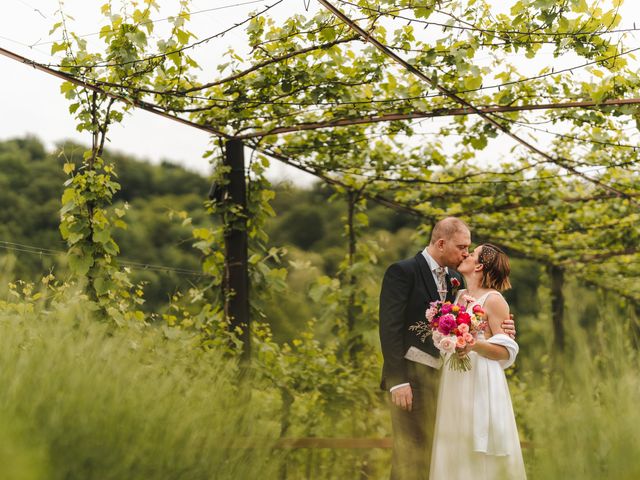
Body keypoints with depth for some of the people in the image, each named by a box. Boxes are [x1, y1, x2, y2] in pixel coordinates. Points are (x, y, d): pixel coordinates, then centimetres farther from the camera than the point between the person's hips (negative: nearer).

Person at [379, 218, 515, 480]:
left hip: (443, 374, 7)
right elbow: (390, 328, -14)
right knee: (411, 450, -7)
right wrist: (398, 381, -19)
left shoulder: (455, 278, 12)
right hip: (411, 373, -7)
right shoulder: (402, 271, -10)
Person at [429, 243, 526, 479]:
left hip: (481, 382, -7)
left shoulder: (494, 300, -8)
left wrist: (475, 345, -25)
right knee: (455, 449, 10)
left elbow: (507, 351, -11)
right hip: (455, 382, 7)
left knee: (481, 452, -3)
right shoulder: (459, 296, 13)